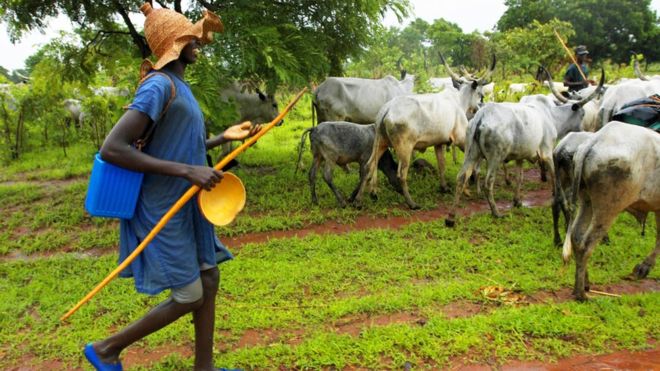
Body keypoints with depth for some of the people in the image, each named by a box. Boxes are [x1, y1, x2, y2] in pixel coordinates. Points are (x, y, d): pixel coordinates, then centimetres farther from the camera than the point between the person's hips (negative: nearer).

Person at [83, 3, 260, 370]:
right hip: (163, 212, -9)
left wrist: (224, 137, 14)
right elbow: (112, 148, -27)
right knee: (189, 297, -1)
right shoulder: (159, 85, -19)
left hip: (187, 206, 9)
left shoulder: (179, 85, 11)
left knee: (209, 280, 13)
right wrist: (187, 171, -29)